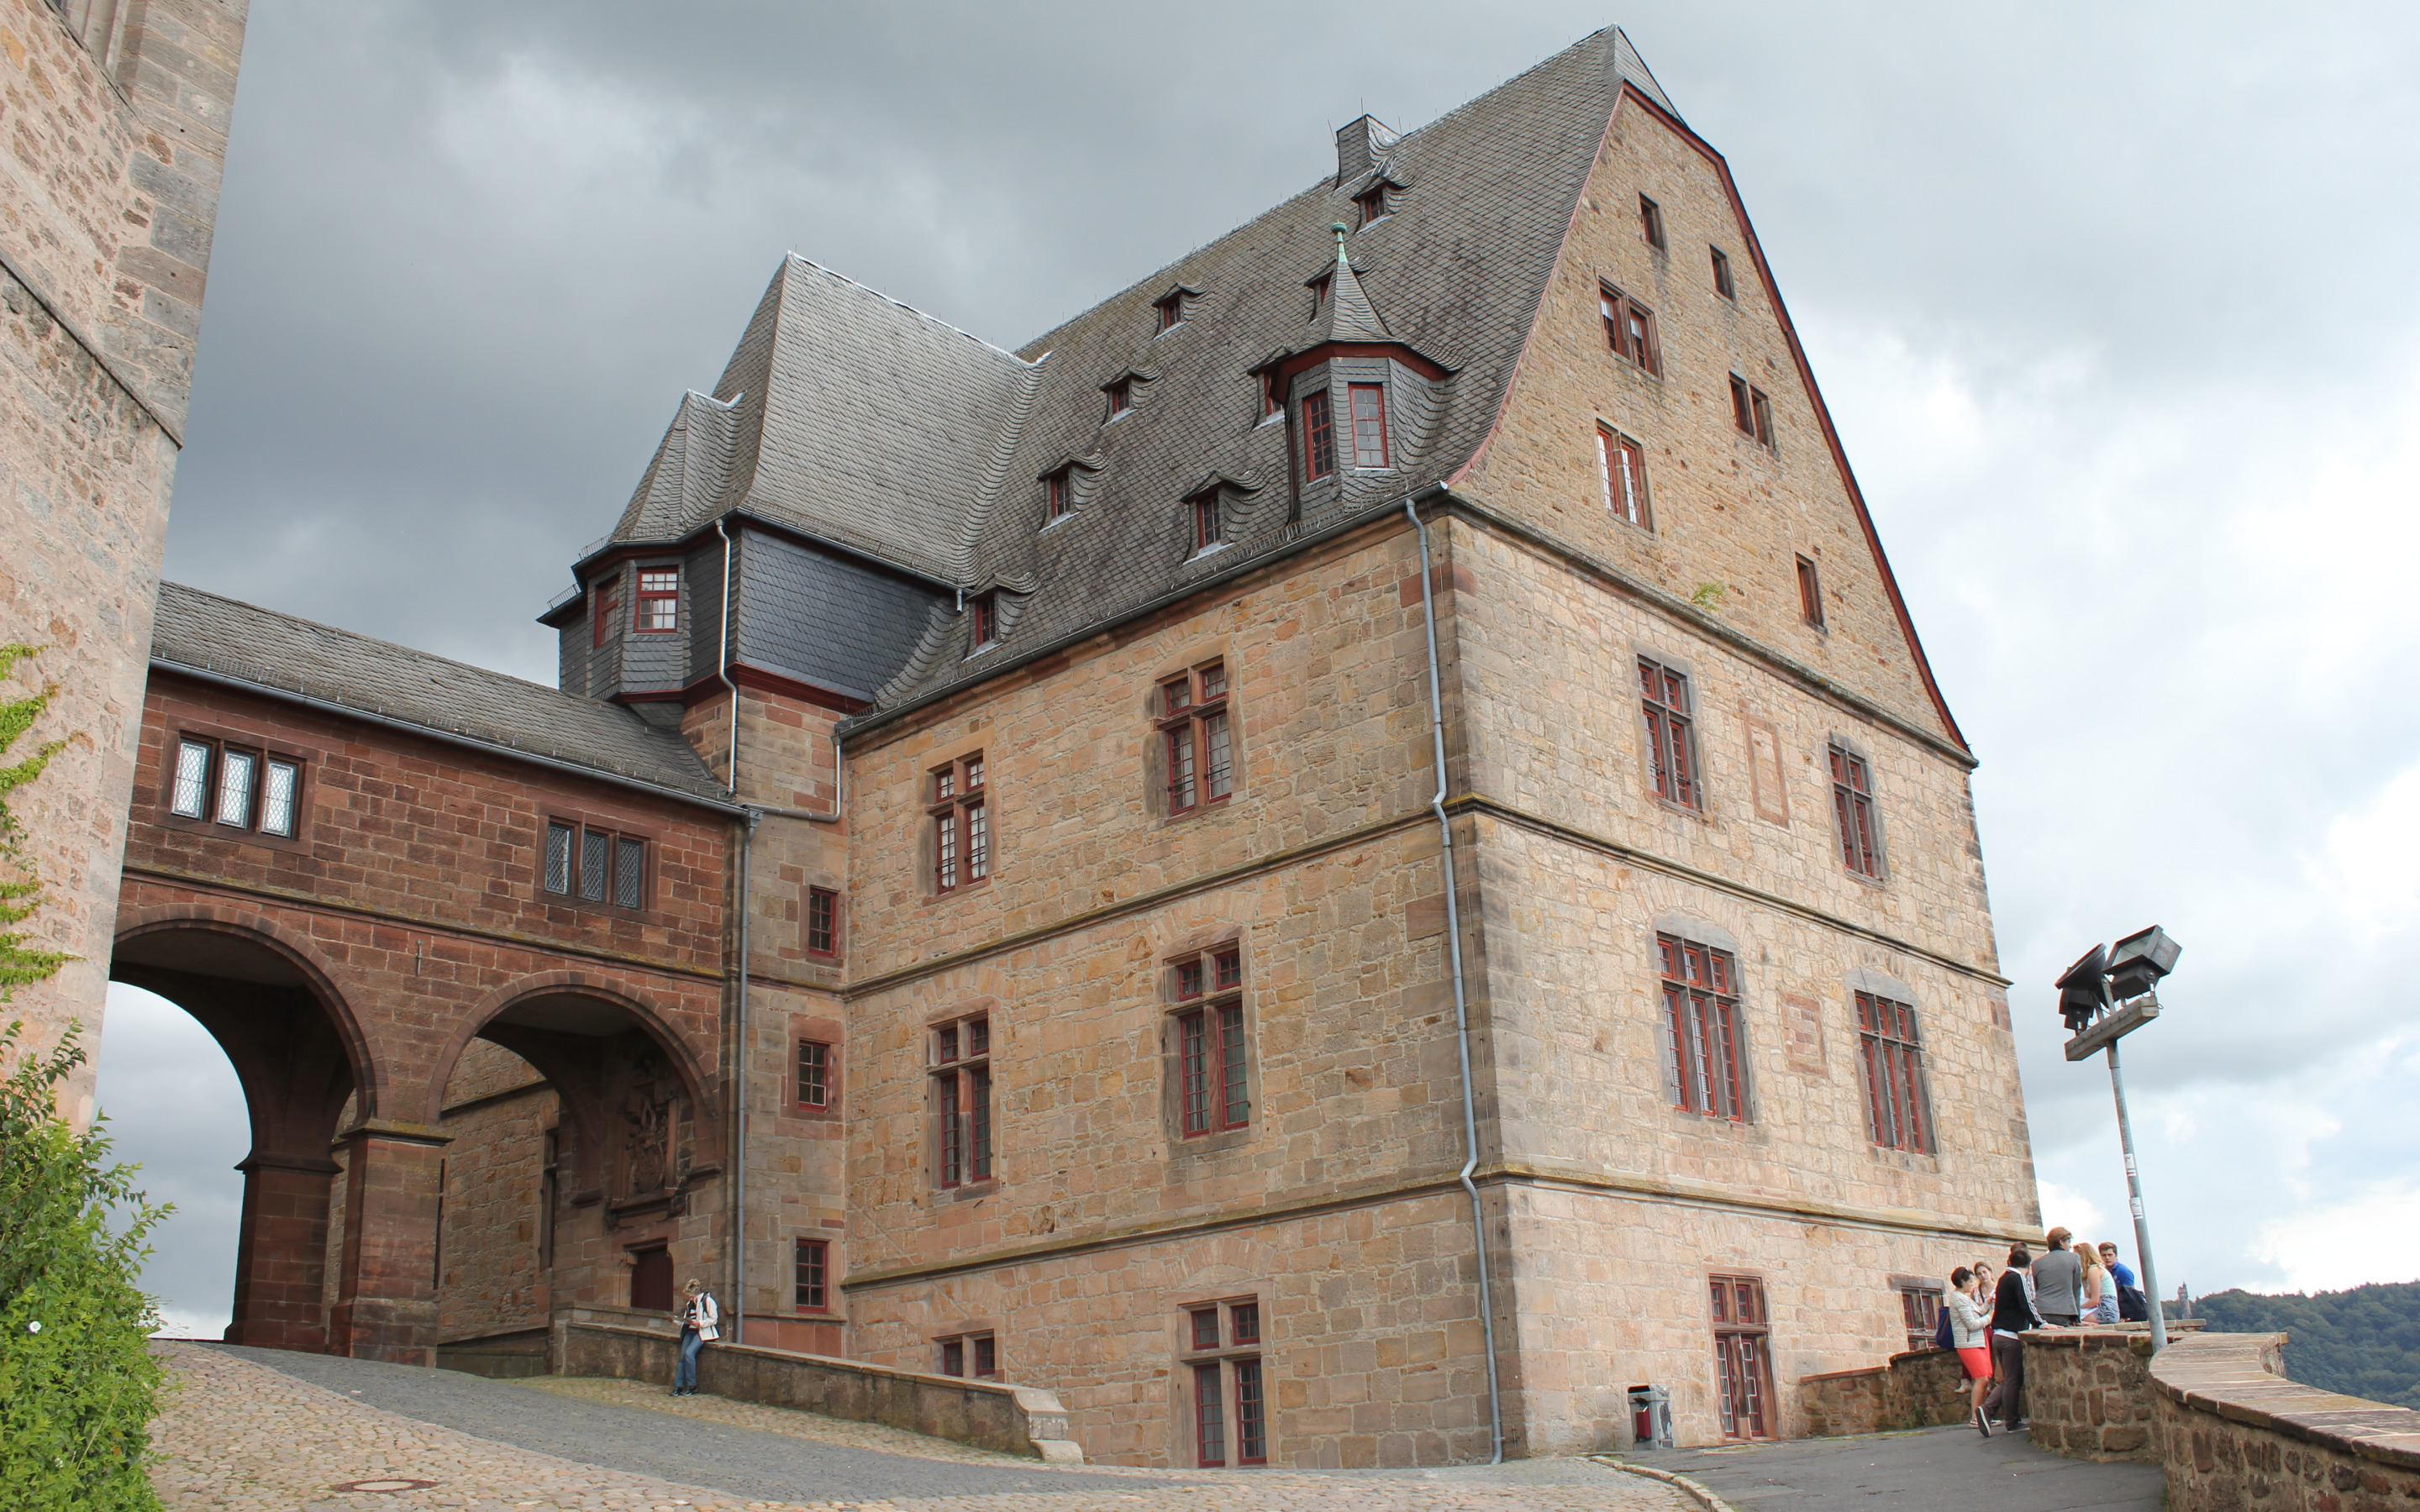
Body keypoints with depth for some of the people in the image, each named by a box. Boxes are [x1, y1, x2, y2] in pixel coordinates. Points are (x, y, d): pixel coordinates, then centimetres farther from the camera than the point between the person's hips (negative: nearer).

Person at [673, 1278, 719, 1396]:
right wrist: (675, 1320, 7)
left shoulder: (707, 1300, -7)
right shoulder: (690, 1303, 18)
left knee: (689, 1353, -24)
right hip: (690, 1331, 8)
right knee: (682, 1356, -9)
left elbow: (713, 1319, -10)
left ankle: (692, 1386, -15)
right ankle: (678, 1386, -6)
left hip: (703, 1332, -8)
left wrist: (700, 1323, -22)